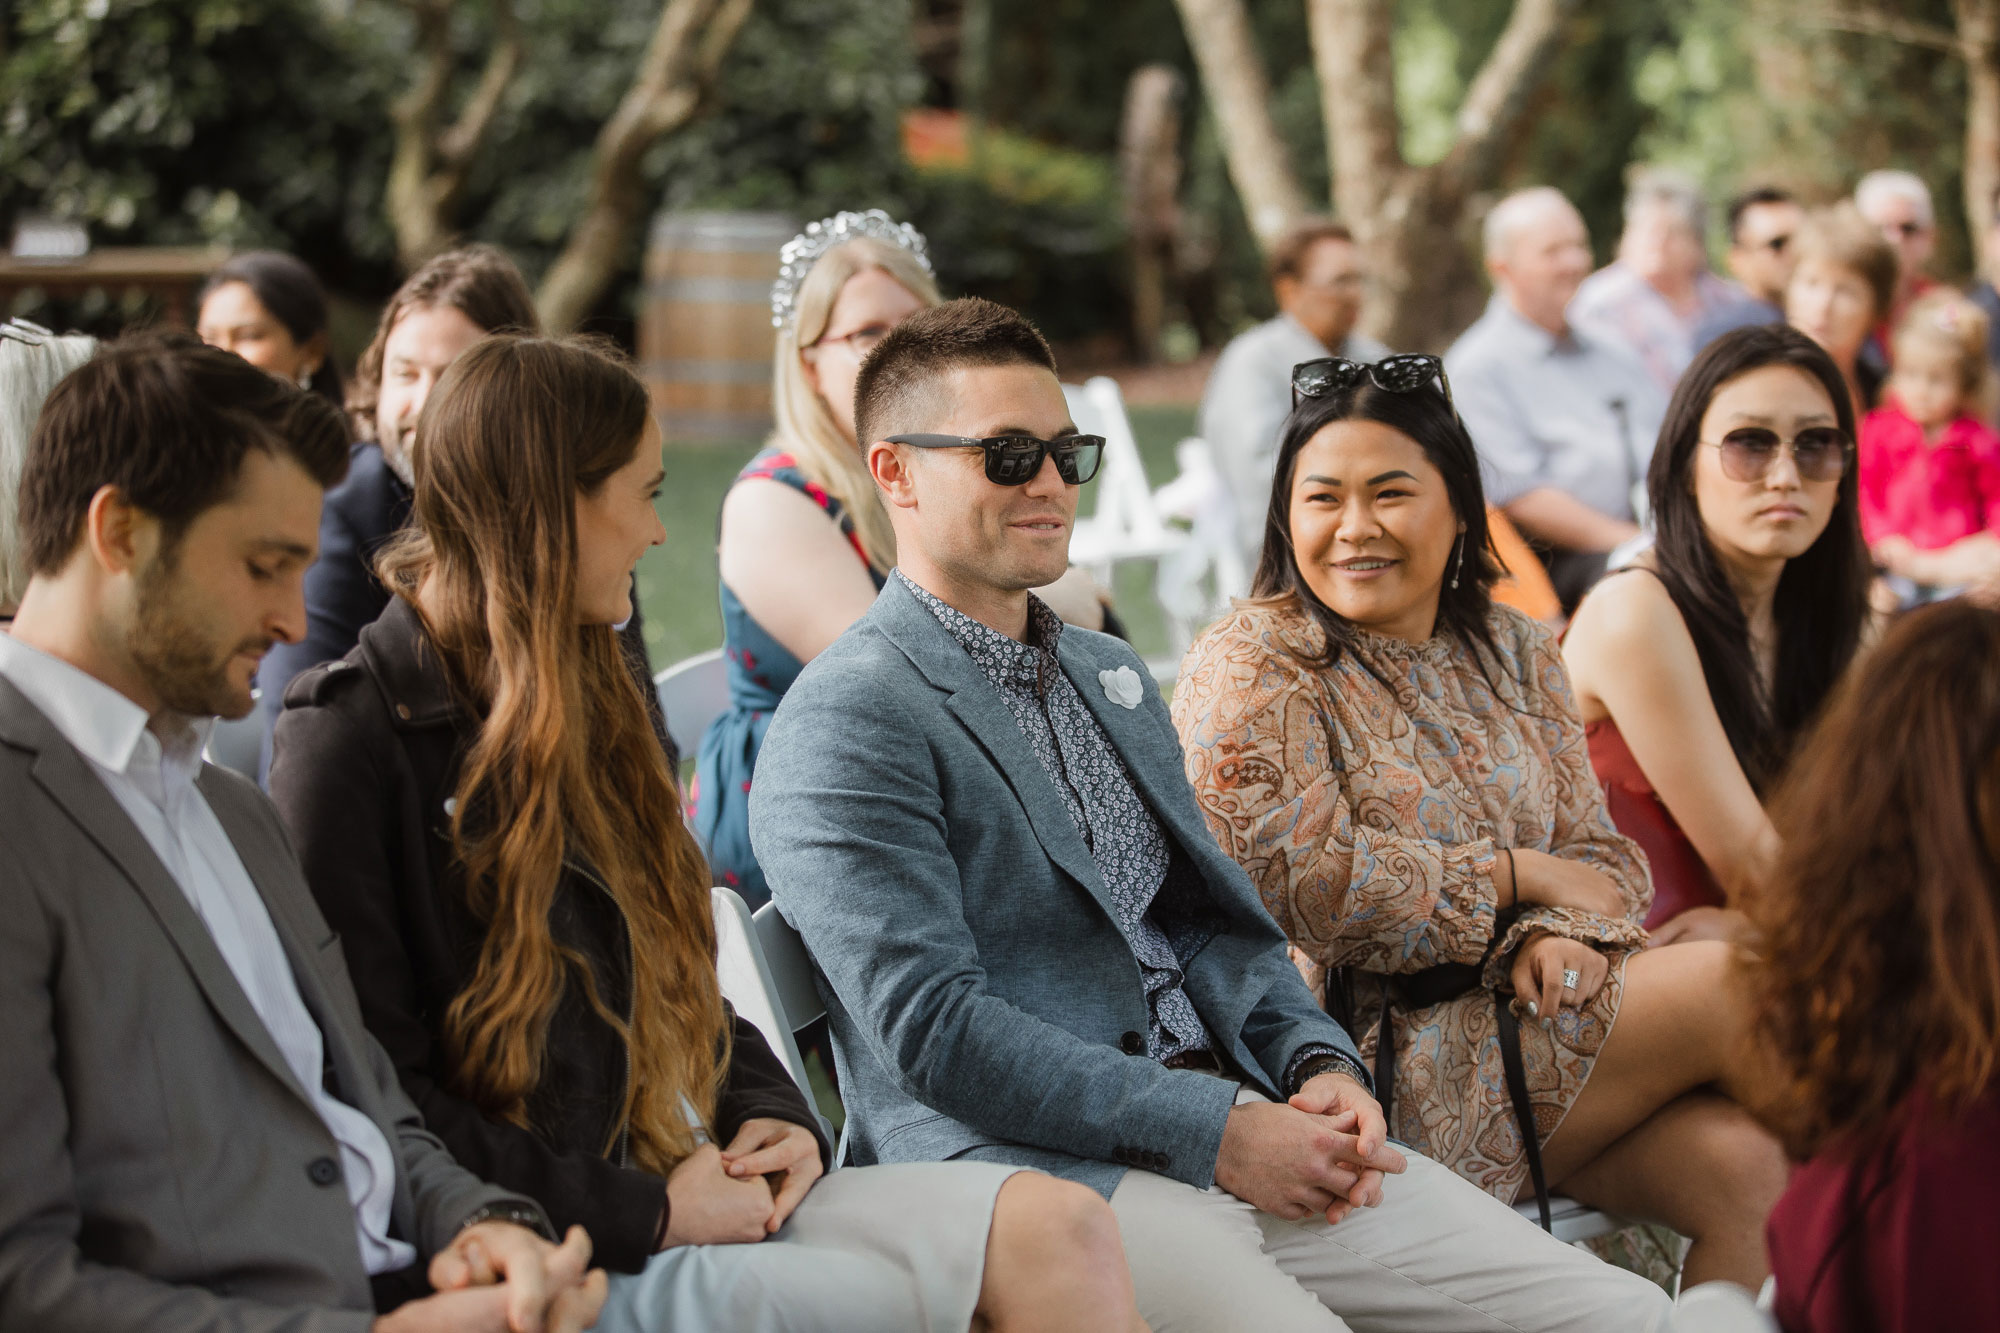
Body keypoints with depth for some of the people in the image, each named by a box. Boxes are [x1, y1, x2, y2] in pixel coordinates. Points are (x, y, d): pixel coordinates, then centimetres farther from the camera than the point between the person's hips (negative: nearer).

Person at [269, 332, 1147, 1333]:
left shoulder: (582, 706, 21)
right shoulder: (351, 740, -8)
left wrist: (772, 1112, 5)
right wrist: (640, 1212, -15)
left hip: (680, 1193, 8)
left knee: (1059, 1231, -15)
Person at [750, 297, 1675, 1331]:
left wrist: (1318, 1064, 2)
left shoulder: (1112, 675, 22)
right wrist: (1217, 1135, -17)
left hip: (1233, 1122, 8)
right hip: (1026, 1166, -7)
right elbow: (934, 1030, -14)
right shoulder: (847, 722, -6)